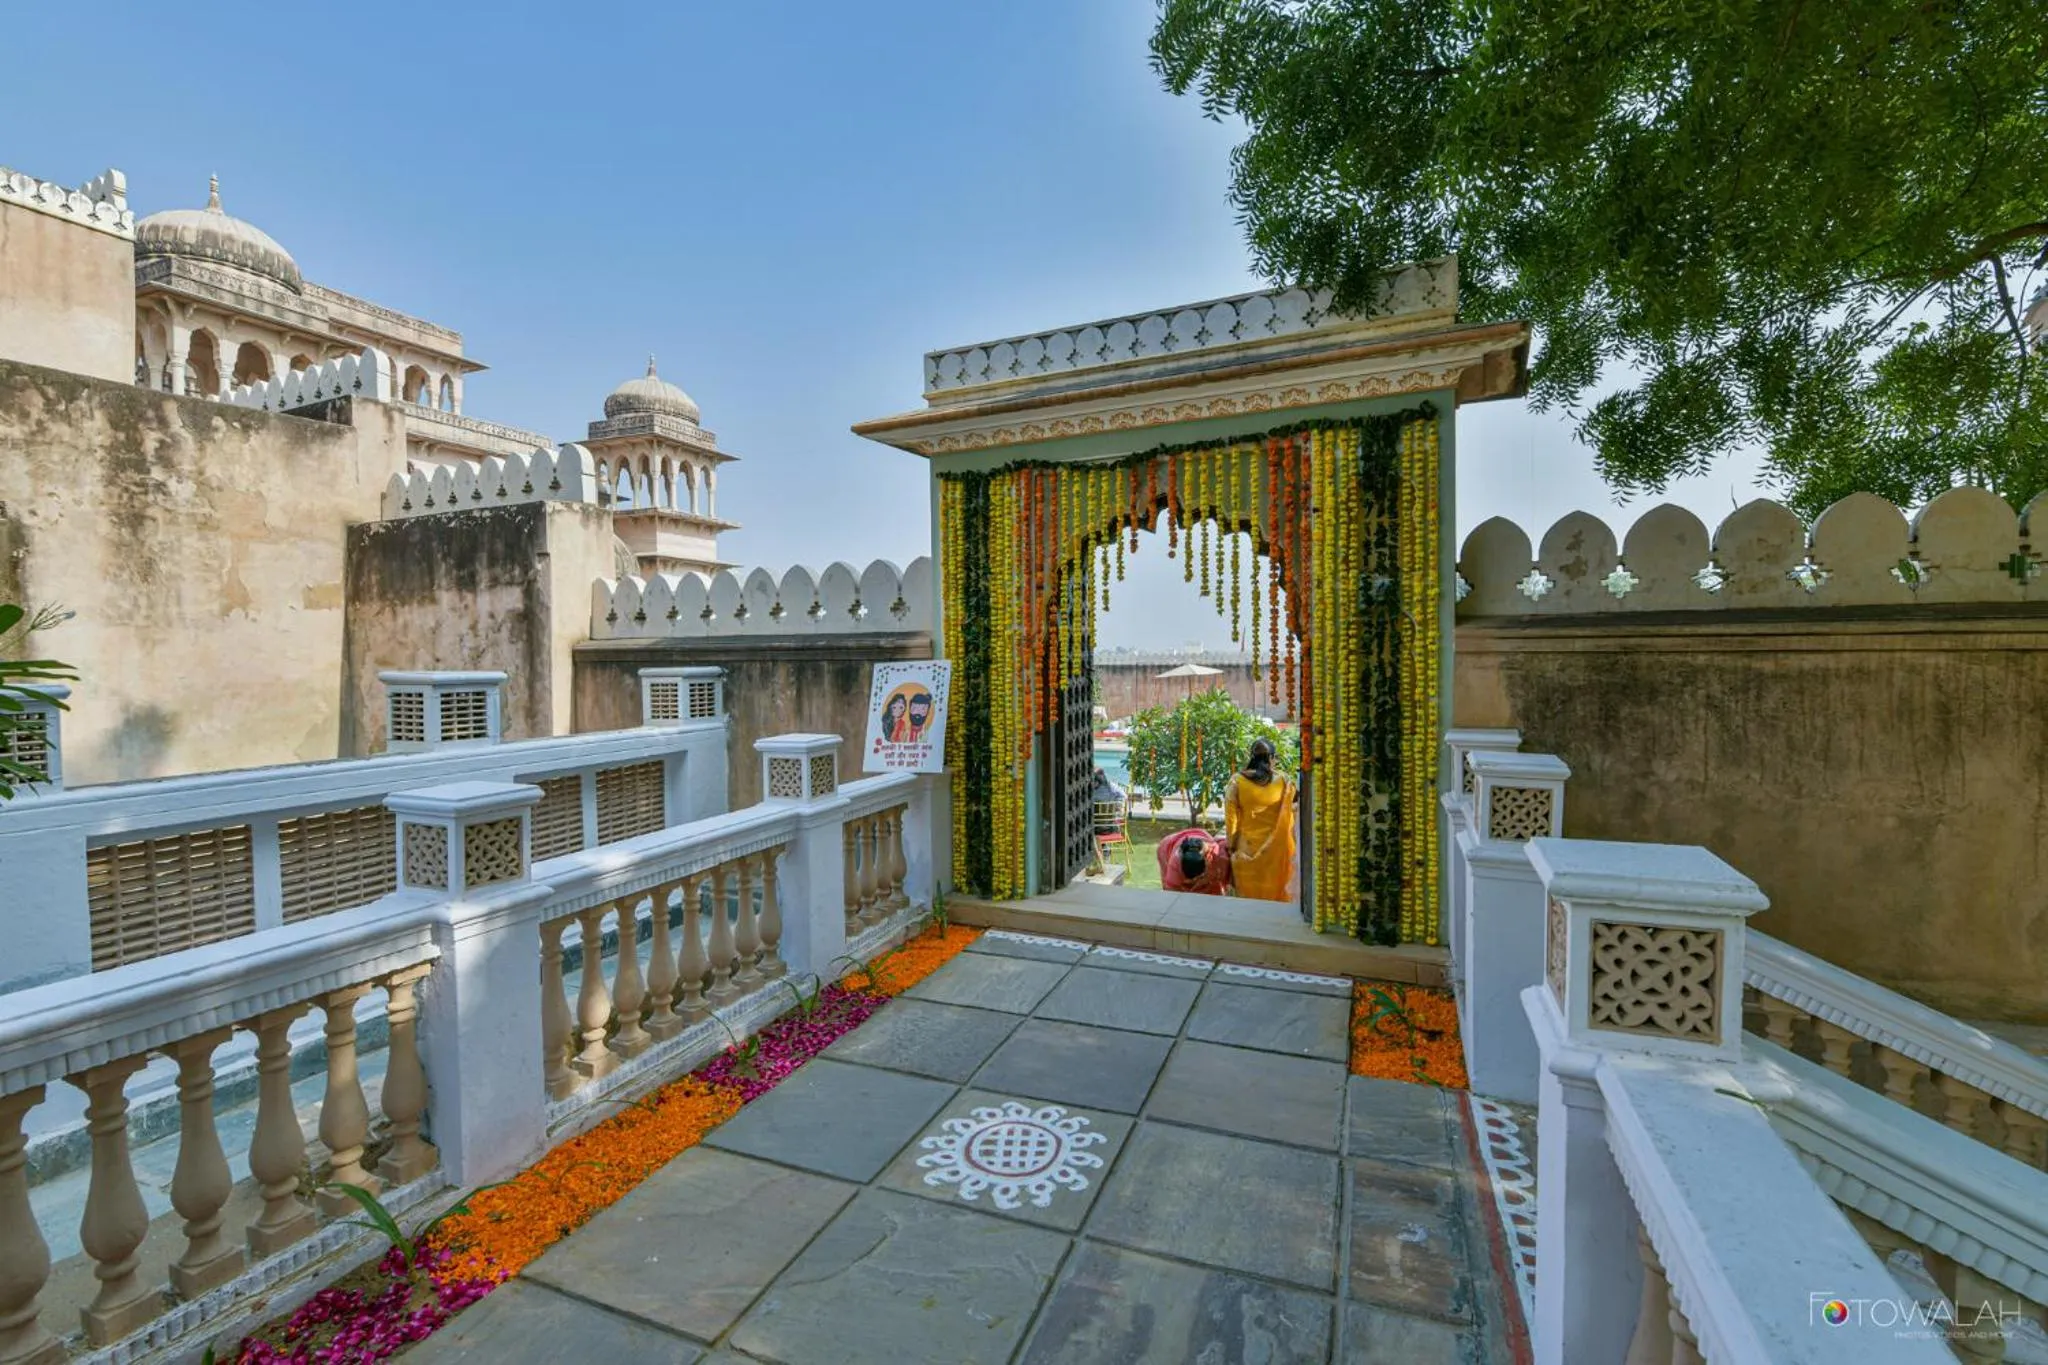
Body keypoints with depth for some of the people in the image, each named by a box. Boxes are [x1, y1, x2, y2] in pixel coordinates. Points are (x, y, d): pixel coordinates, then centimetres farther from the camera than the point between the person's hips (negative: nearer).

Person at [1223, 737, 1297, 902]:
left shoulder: (1237, 782, -9)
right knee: (1275, 895, 13)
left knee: (1249, 895, 9)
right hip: (1275, 850, 1)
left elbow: (1231, 818, -5)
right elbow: (1288, 819, -2)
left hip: (1247, 848, -1)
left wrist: (1230, 845, 3)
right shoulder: (1283, 783, -6)